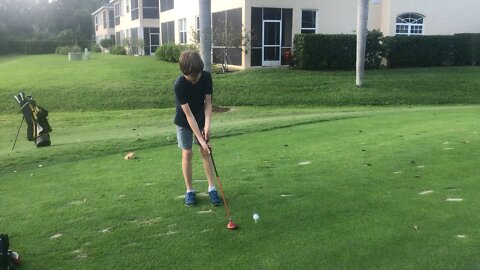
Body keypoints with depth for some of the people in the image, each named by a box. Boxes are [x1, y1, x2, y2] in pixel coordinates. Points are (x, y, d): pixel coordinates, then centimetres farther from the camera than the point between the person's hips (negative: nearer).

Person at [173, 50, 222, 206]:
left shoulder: (206, 77, -21)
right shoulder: (179, 85, -32)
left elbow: (208, 103, -13)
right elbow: (188, 114, -31)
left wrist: (207, 126, -26)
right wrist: (200, 139, -32)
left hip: (201, 119, 3)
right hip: (184, 122, -3)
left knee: (206, 152, 2)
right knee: (187, 154, -2)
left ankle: (212, 188, 9)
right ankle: (189, 191, 11)